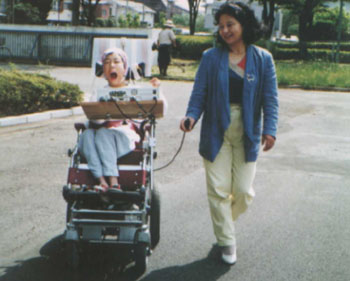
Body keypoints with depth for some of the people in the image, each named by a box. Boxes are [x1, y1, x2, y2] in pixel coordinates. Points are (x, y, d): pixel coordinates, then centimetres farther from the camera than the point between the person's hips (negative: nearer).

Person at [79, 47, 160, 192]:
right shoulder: (99, 93, 23)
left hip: (125, 138, -2)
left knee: (103, 133, -34)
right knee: (87, 134, -31)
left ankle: (112, 182, -44)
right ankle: (102, 182, -42)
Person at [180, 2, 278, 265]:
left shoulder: (262, 59, 2)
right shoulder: (211, 57, 2)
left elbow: (270, 98, 0)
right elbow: (200, 92, 1)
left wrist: (270, 129, -12)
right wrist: (192, 115, -18)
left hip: (247, 133, 0)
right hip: (216, 132, 0)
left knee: (244, 192, 2)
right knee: (218, 190, 0)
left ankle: (224, 221, 34)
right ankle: (227, 242, 18)